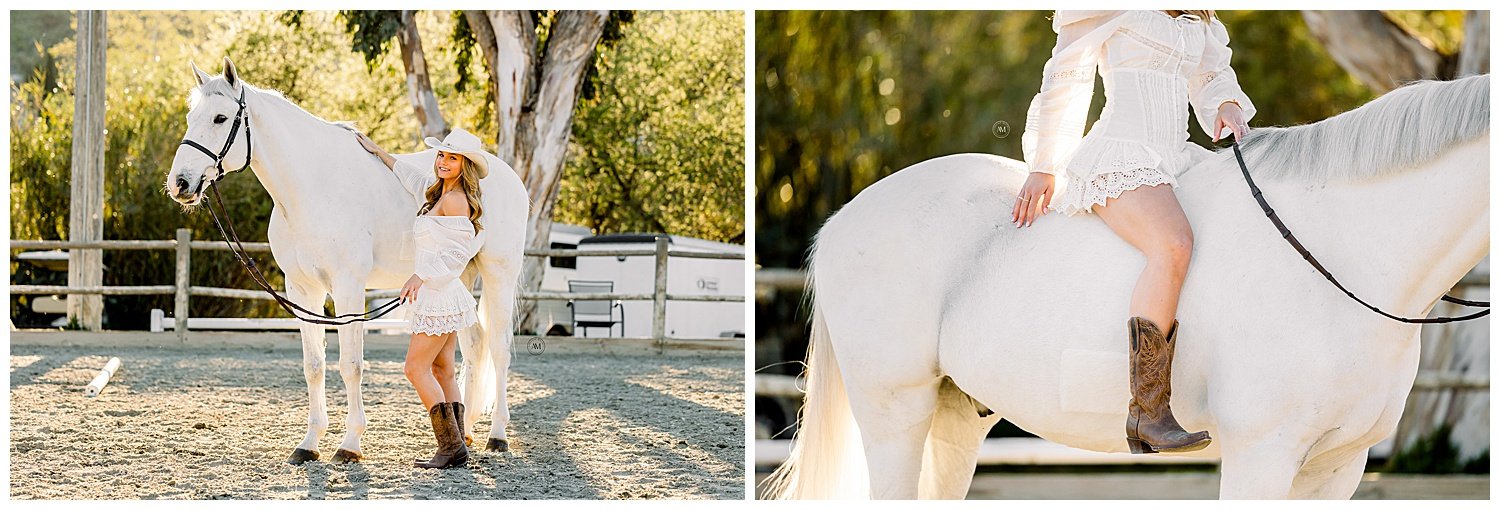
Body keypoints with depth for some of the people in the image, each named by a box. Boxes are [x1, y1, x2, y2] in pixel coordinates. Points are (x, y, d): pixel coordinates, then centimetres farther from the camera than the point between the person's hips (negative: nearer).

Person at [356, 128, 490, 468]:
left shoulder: (454, 200, -16)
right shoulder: (439, 193, 13)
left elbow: (457, 253, -23)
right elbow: (414, 178, 33)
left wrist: (421, 276, -31)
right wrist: (378, 153, 37)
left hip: (440, 296, -10)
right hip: (442, 296, 10)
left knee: (416, 369, -9)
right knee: (442, 371, 10)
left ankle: (451, 446, -11)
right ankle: (456, 443, 9)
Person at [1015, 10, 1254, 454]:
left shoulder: (1201, 23, 22)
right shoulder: (1105, 9, 2)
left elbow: (1210, 79, 24)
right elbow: (1066, 81, 3)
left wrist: (1227, 107, -1)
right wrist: (1043, 169, 3)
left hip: (1177, 161, 8)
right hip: (1119, 158, -8)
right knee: (1174, 244, -33)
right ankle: (1148, 413, -38)